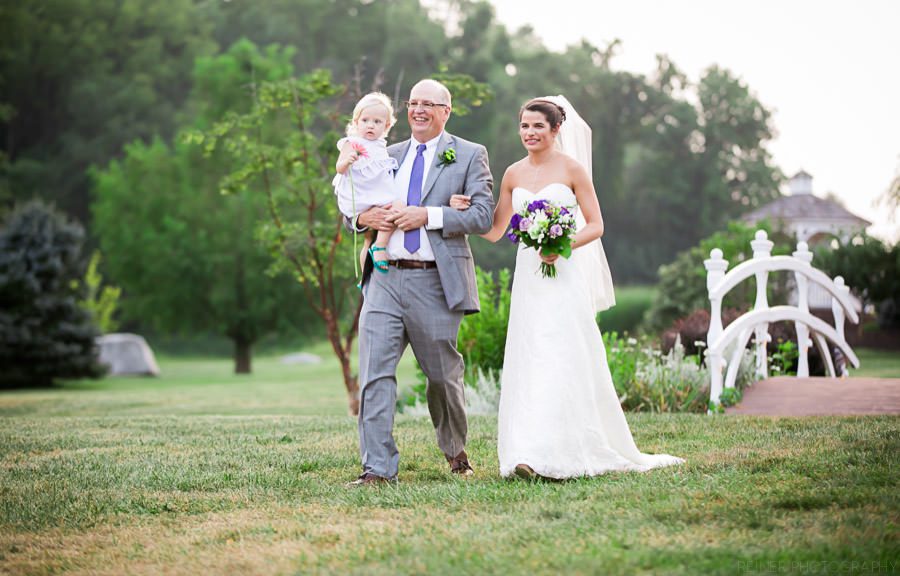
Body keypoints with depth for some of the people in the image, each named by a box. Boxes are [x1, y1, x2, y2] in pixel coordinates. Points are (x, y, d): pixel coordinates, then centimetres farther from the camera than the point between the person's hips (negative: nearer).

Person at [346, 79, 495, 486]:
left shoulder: (470, 156, 5)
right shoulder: (387, 156, 17)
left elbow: (483, 216, -7)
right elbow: (350, 211, 19)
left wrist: (427, 216, -16)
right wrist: (363, 217, -5)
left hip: (436, 282, -3)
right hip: (385, 279, 3)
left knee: (443, 375, 10)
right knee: (375, 372, -8)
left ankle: (455, 452, 34)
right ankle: (378, 467, -7)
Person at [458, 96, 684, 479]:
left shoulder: (572, 169, -1)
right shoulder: (513, 174, 11)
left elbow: (596, 225, -1)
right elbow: (494, 231, 15)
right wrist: (465, 211, -2)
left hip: (564, 277, -4)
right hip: (527, 276, 5)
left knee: (562, 362, -9)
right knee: (527, 363, 0)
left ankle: (549, 455, -11)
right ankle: (529, 452, 4)